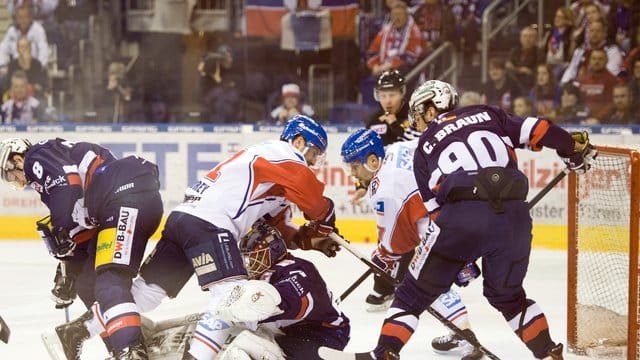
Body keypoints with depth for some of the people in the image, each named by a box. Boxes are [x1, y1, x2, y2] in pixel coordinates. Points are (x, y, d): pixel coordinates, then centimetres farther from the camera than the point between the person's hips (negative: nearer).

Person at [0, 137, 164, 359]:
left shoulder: (37, 157, 4)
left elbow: (67, 185, -17)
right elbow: (82, 227, 33)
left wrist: (62, 232, -15)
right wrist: (68, 273, 35)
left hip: (129, 193, -10)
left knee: (110, 280, -20)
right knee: (89, 283, 15)